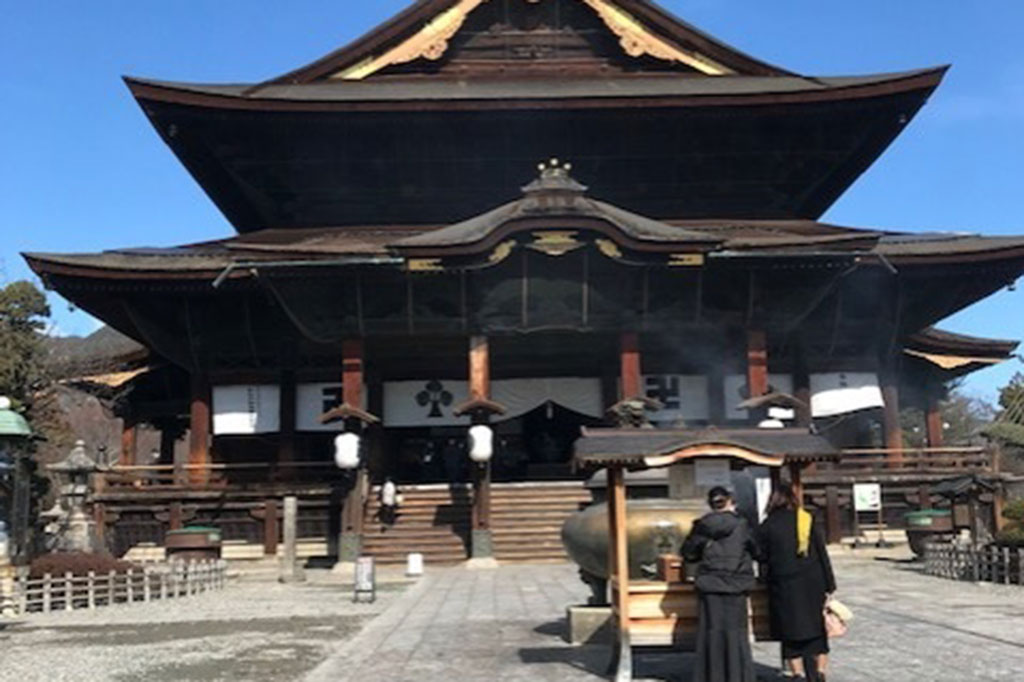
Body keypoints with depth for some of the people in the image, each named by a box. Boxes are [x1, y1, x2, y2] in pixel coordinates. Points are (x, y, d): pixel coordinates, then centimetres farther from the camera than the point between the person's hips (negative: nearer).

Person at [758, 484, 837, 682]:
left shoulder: (766, 527, -2)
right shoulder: (808, 521, 2)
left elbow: (763, 560, 1)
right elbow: (822, 555, 3)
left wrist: (766, 580, 14)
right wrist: (829, 586, 7)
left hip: (785, 587, -2)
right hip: (813, 584, 2)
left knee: (791, 636, 7)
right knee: (817, 634, 13)